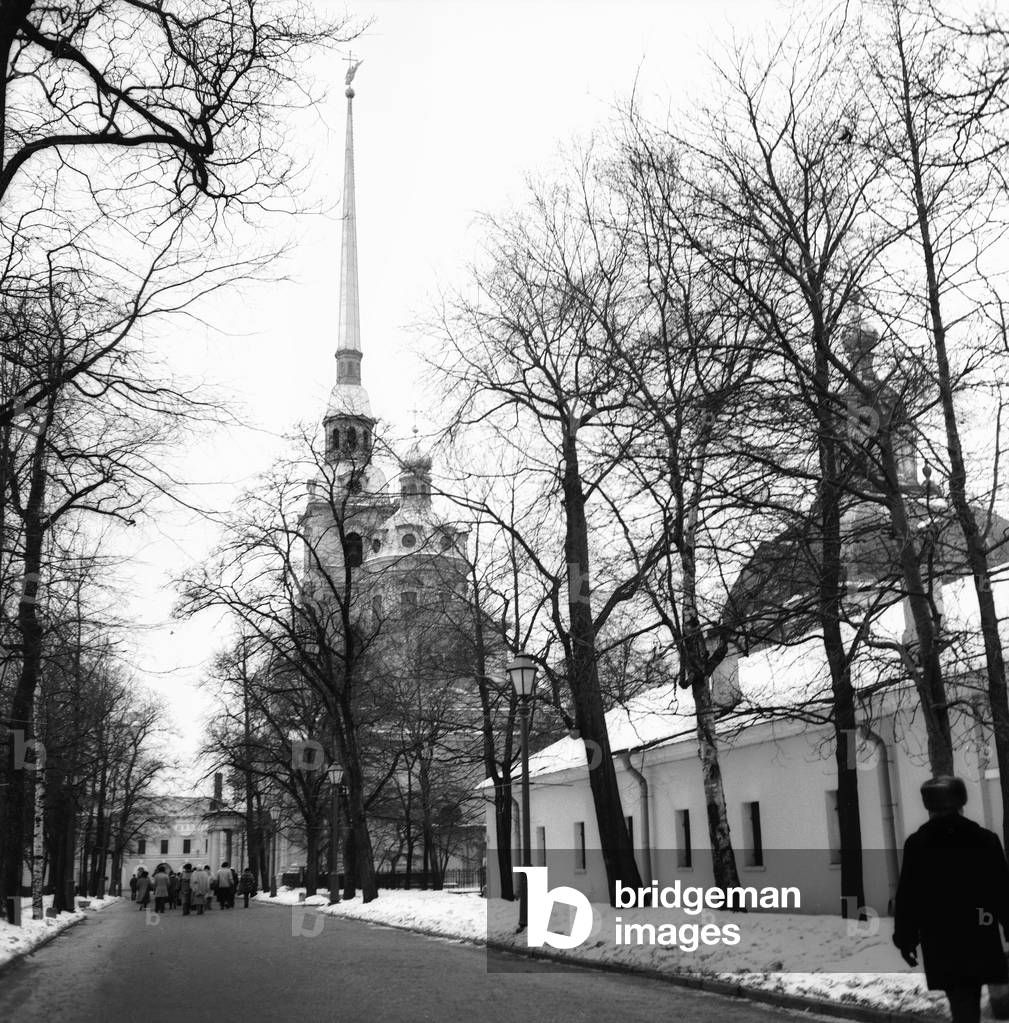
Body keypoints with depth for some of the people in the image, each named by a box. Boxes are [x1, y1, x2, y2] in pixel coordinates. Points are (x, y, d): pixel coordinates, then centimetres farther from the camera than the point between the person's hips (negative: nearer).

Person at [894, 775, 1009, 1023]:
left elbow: (906, 898, -2)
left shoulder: (916, 845, -3)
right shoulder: (987, 840, -2)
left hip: (940, 944, -1)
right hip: (983, 940, 1)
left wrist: (905, 938, 5)